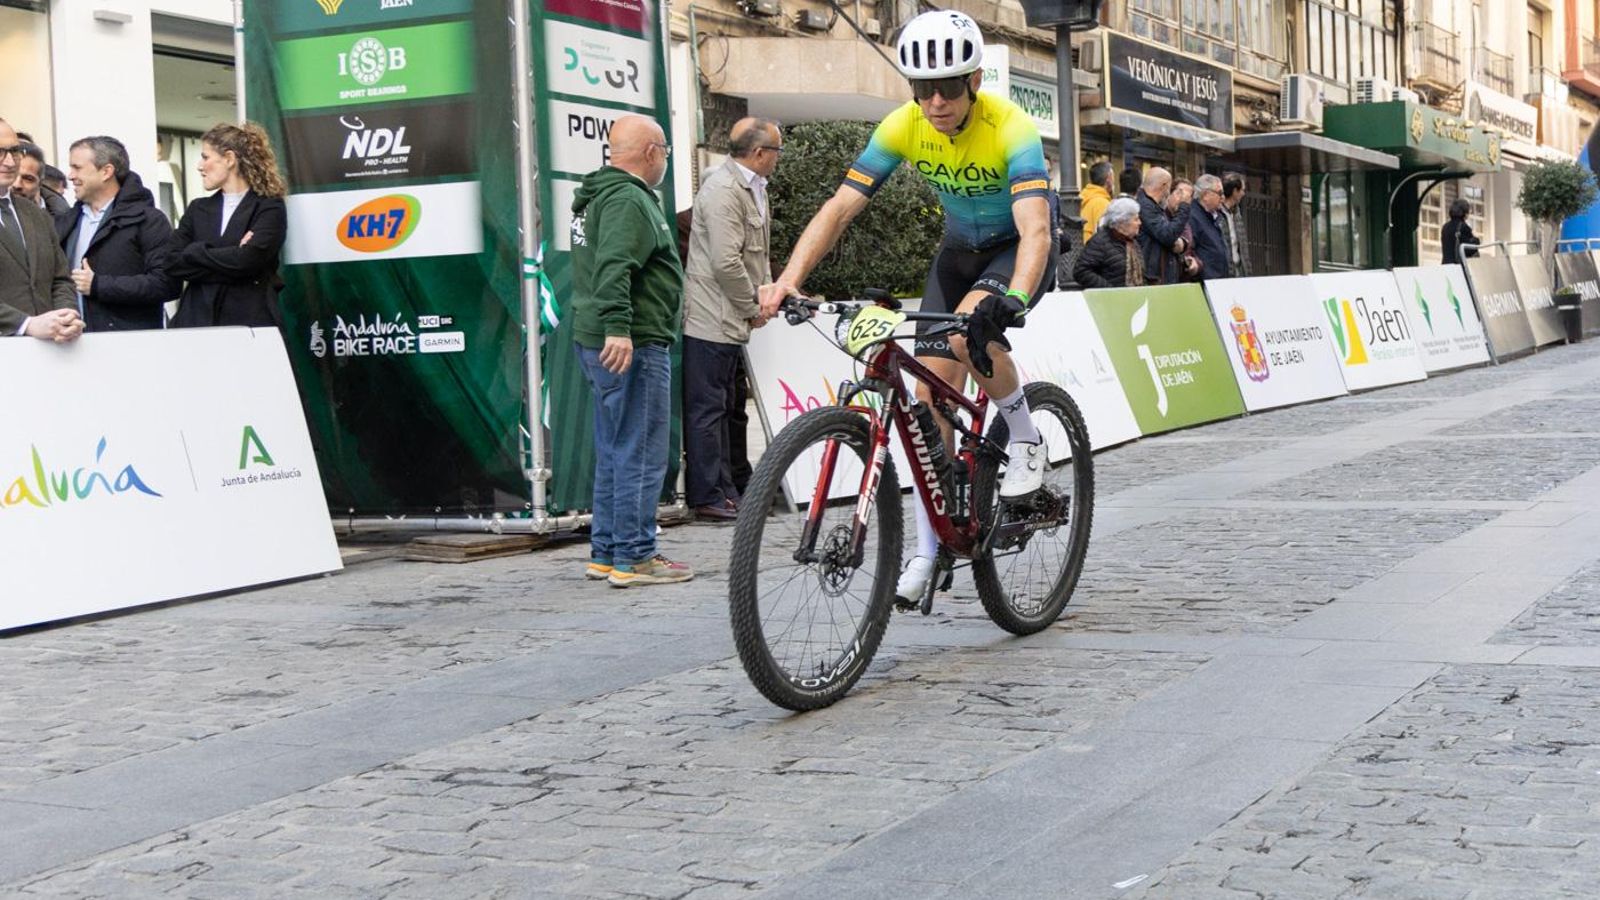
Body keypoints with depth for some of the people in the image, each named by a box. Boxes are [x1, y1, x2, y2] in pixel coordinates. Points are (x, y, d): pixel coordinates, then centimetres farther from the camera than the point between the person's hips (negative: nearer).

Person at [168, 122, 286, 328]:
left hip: (250, 320, -4)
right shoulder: (197, 209, 16)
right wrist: (229, 258, -8)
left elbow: (247, 260, -14)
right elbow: (172, 263, 3)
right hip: (197, 319, 4)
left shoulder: (269, 208, 1)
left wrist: (196, 253, -1)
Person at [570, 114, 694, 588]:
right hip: (631, 346, -11)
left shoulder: (595, 196, 20)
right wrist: (617, 327, -37)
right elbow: (613, 267, -28)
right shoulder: (629, 200, -15)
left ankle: (604, 553, 21)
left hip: (602, 343, 11)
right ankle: (633, 558, -3)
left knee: (613, 454, 16)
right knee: (641, 455, -6)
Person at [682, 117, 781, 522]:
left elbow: (758, 254, 23)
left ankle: (724, 490, 23)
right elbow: (726, 262, -24)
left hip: (731, 320, 11)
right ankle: (707, 498, 0)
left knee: (723, 407, 15)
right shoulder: (723, 189, -18)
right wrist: (752, 308, -12)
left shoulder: (754, 188, 14)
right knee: (707, 408, -5)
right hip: (711, 319, -11)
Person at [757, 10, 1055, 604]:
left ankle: (1026, 441, -6)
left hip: (1019, 249, -5)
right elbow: (840, 206, -21)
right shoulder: (904, 127, -19)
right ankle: (928, 548, 5)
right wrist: (789, 278, -35)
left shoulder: (1010, 129, -32)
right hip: (960, 249, 5)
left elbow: (1035, 229, -43)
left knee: (970, 335, -34)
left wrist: (1011, 298, -62)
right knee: (932, 389, -4)